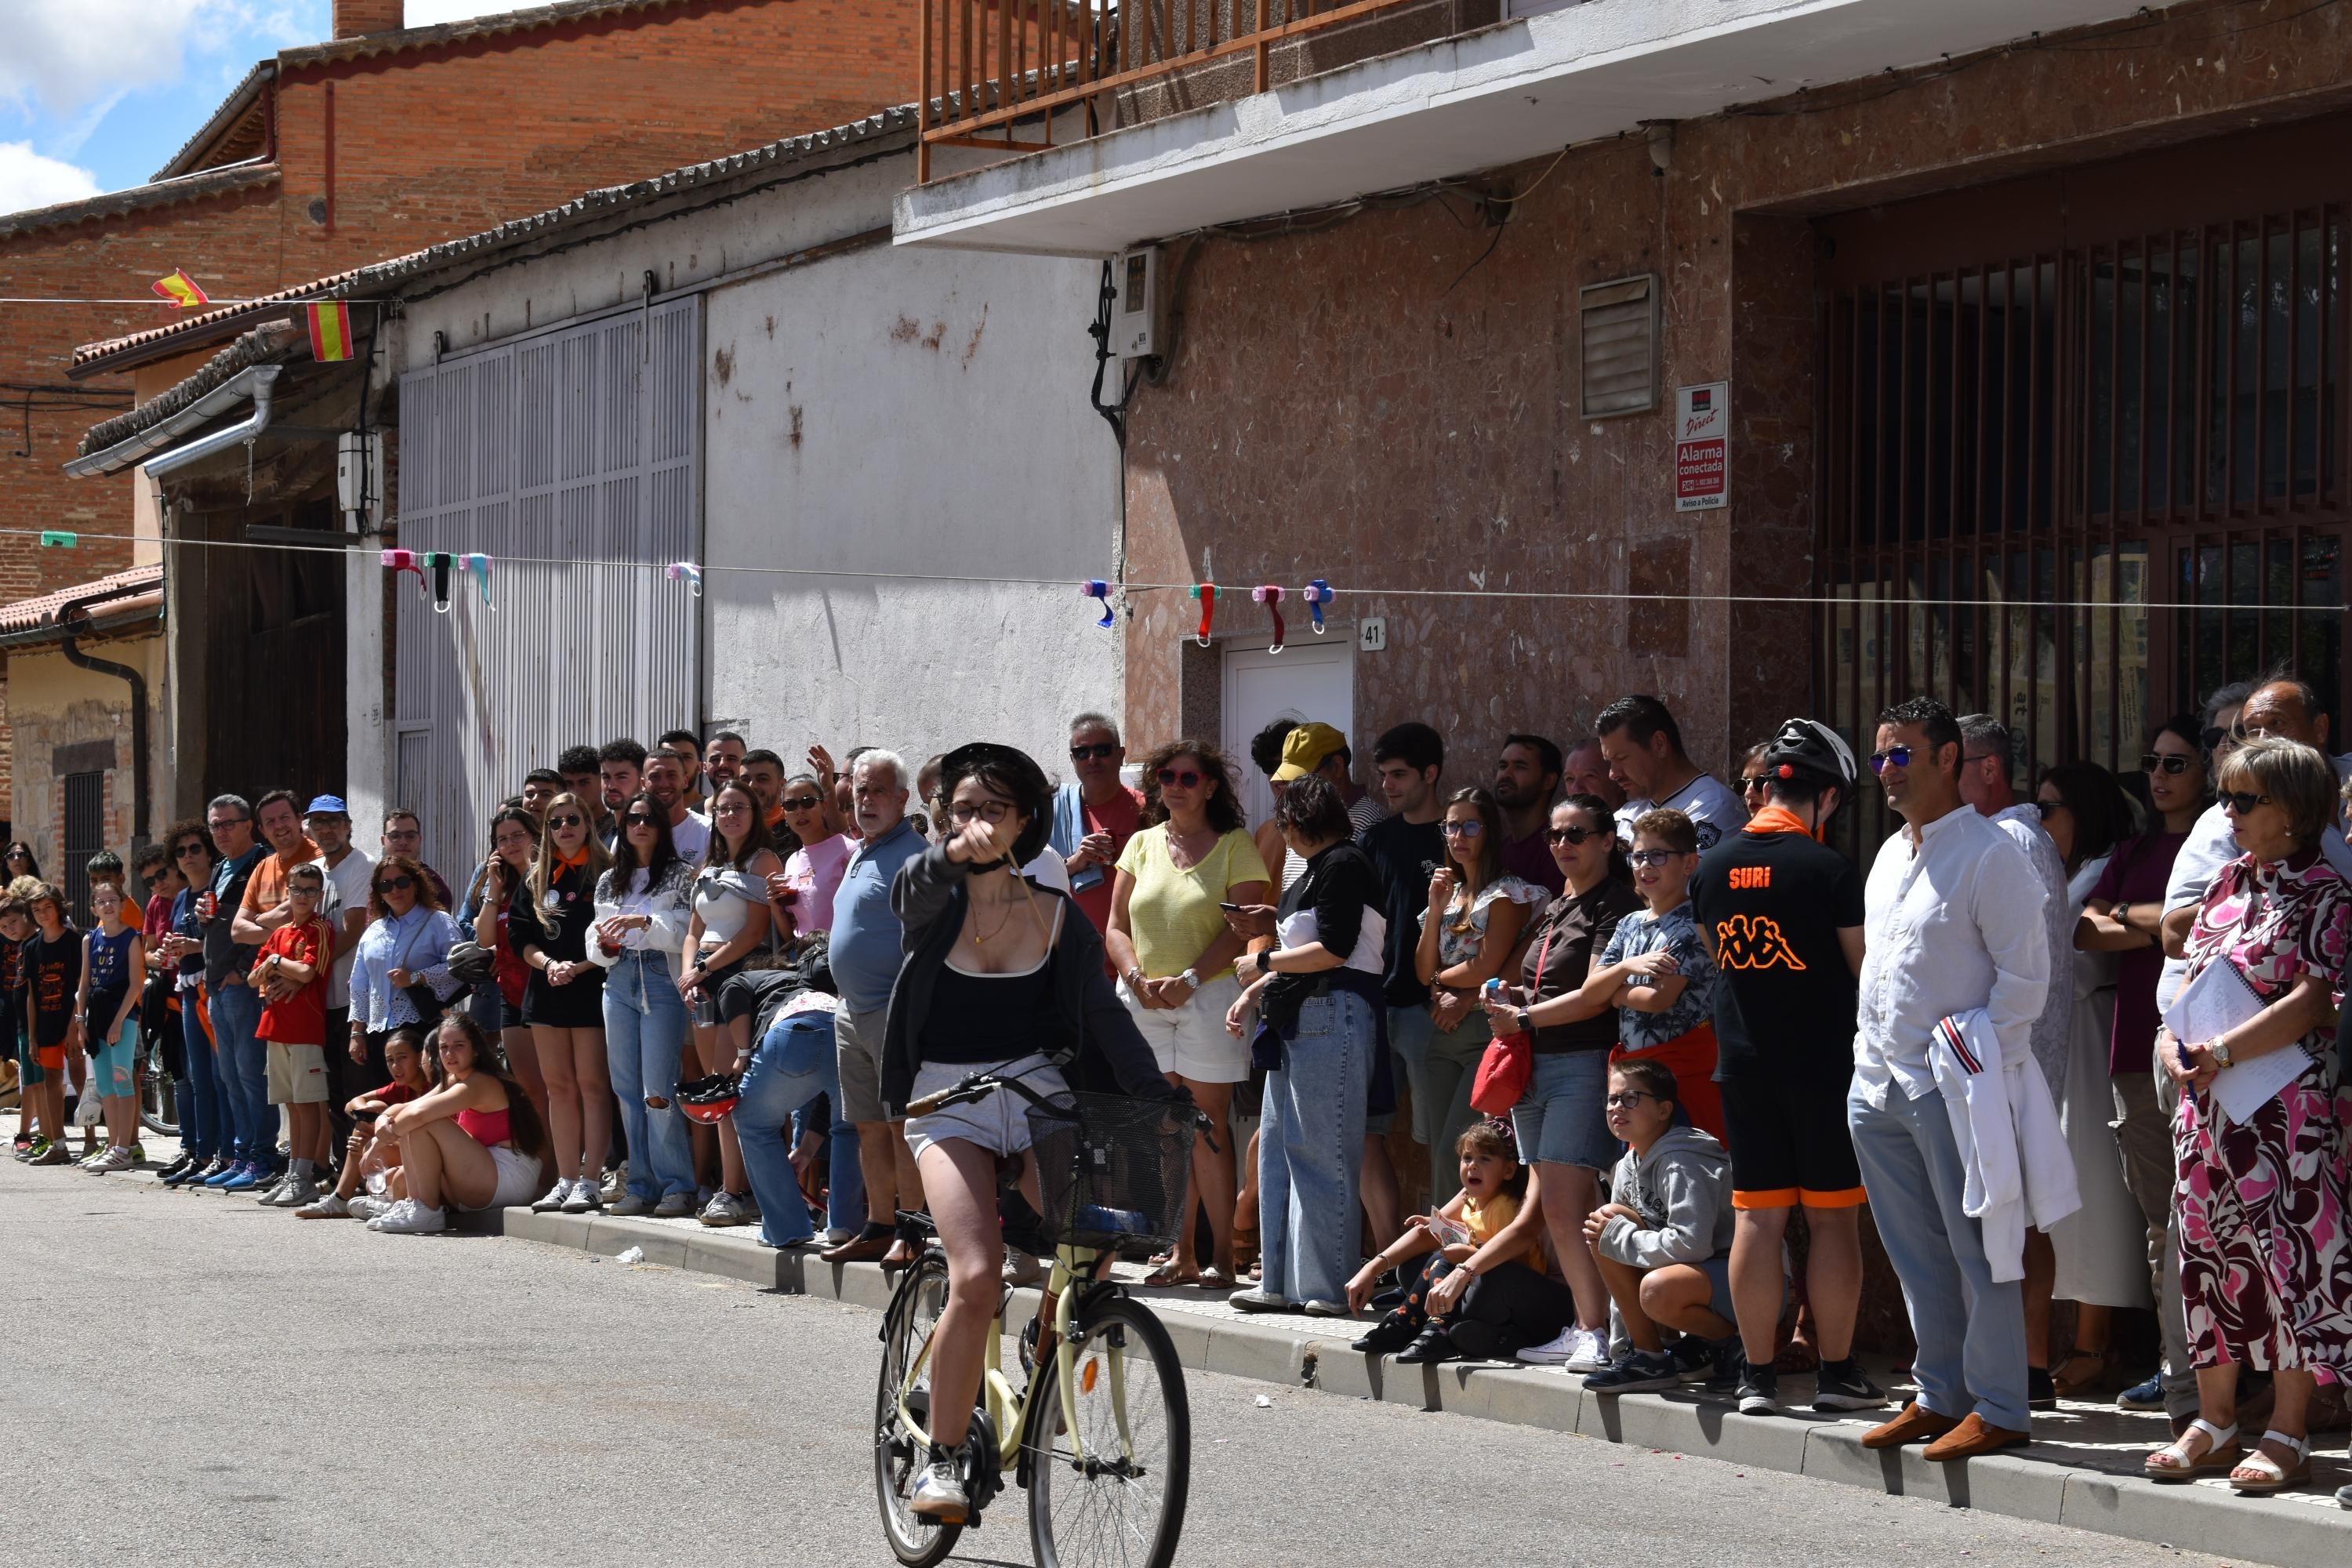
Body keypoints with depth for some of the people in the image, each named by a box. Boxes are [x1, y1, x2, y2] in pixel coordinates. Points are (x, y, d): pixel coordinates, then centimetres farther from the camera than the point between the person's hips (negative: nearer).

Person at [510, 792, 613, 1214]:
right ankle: (566, 1180, 10)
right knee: (558, 1087, 7)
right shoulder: (537, 879, 15)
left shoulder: (605, 874, -1)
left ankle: (589, 1182, -7)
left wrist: (579, 966, -17)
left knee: (591, 1085, -6)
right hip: (546, 991, 6)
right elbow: (521, 936, 11)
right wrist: (548, 963, -7)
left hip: (591, 988, -6)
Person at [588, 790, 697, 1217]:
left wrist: (646, 922, -18)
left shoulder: (679, 875, 3)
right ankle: (642, 1186, 8)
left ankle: (678, 1186, -7)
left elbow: (686, 933, -6)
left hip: (662, 982, -5)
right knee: (627, 1089, 3)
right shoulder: (609, 881, 17)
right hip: (619, 984, 5)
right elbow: (597, 944, 19)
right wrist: (603, 945, -3)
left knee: (658, 1091, -12)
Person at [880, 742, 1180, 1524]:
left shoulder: (1056, 916, 6)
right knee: (976, 1277, -20)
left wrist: (1158, 1094, -16)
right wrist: (955, 856, -47)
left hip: (1034, 1086, 2)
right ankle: (942, 1459, -5)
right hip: (947, 1098, -2)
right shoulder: (934, 898, 0)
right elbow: (912, 888, -24)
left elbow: (1102, 1009, -1)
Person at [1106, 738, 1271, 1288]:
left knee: (1207, 1128, -5)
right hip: (1144, 1003, 4)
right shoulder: (1142, 844, 14)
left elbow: (1244, 927, -7)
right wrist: (1139, 977, -6)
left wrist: (1189, 979, -14)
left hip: (1209, 996, -4)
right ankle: (1180, 1252, 7)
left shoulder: (1234, 846, 1)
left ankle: (1221, 1255, -3)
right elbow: (1117, 926, 12)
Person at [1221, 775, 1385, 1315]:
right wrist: (1255, 992, 16)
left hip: (1332, 1018, -11)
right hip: (1297, 1021, 11)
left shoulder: (1344, 865, -9)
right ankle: (1281, 1281, 13)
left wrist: (1264, 962, -5)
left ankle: (1328, 1287, -6)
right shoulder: (1317, 870, 21)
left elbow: (1333, 950, -16)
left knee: (1319, 1152, -9)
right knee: (1277, 1146, 10)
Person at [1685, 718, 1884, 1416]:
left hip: (1742, 1064, 4)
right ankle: (1838, 1371, 6)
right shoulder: (1830, 869, -13)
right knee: (1833, 1218, 3)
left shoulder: (1713, 867, 3)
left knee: (1756, 1218, 7)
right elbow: (1866, 966, -7)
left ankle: (1757, 1375, 8)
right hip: (1821, 1063, -4)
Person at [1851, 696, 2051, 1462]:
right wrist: (1868, 1048, 17)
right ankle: (1939, 1396, 22)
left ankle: (1997, 1408, 1)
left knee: (1976, 1249, -4)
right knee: (1916, 1254, 13)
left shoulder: (1990, 855, -9)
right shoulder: (1889, 856, 17)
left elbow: (2026, 973, -12)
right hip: (1878, 1084, 8)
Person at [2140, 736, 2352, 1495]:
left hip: (2287, 1098, -7)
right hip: (2206, 1098, 7)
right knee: (2208, 1247, 10)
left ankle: (2288, 1434, -1)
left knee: (2288, 1247, -6)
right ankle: (2215, 1422, 19)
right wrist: (2174, 1040, -2)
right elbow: (2193, 974, 17)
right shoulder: (2227, 881, 14)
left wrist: (2222, 1052, -20)